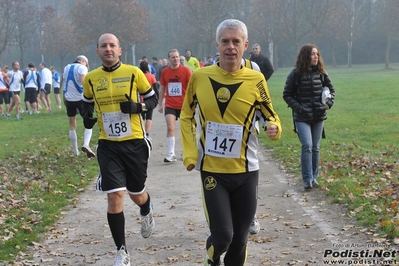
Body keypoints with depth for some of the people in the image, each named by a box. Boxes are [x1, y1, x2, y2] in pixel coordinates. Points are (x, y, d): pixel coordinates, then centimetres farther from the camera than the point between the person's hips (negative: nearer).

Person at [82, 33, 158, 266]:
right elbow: (87, 102, 19)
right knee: (115, 196, -11)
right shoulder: (91, 78, 1)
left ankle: (147, 214, 55)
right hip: (108, 145, 1)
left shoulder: (134, 73, -6)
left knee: (136, 193, 15)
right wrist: (87, 116, -3)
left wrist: (137, 106, -17)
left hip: (134, 142, -1)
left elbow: (153, 98, 3)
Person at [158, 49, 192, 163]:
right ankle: (171, 154, -9)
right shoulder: (165, 72, 3)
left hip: (184, 105, -1)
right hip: (170, 105, 1)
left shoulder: (186, 70, -5)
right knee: (170, 128, -10)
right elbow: (162, 88, 12)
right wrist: (160, 103, 11)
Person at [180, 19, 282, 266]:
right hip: (212, 169, -1)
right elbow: (186, 116, 9)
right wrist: (190, 153, 0)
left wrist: (274, 128, -16)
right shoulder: (200, 76, -4)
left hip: (246, 170, 1)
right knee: (222, 234, -8)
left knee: (240, 235, 9)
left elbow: (270, 115, 7)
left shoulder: (255, 79, -5)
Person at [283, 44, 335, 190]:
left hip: (319, 117, 4)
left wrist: (328, 104, 0)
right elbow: (287, 94, 0)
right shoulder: (295, 74, -7)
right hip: (302, 118, -4)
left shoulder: (321, 73, 3)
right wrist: (298, 107, -10)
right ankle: (307, 179, -11)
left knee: (315, 148, 9)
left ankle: (314, 177, 21)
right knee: (307, 146, -15)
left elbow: (331, 90, 16)